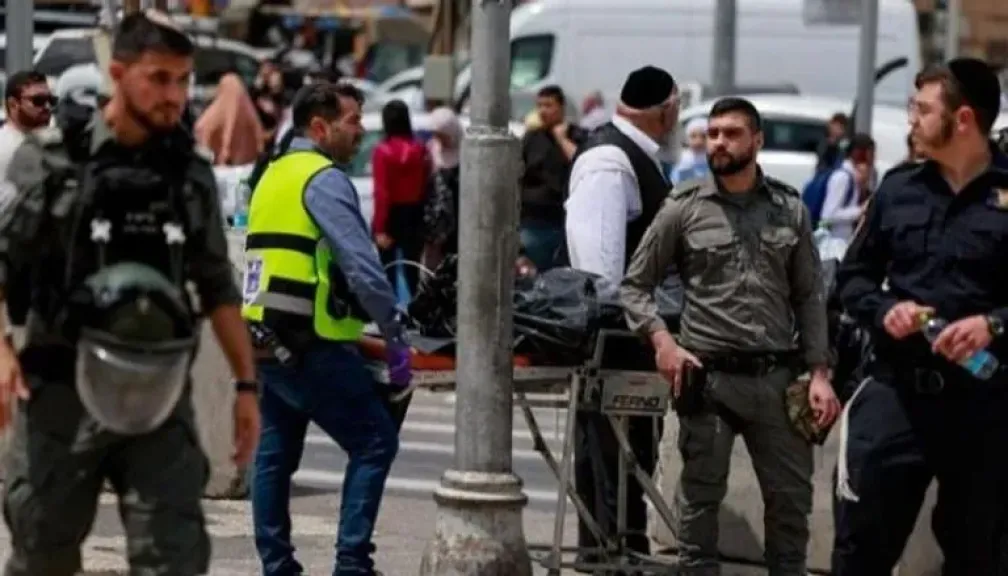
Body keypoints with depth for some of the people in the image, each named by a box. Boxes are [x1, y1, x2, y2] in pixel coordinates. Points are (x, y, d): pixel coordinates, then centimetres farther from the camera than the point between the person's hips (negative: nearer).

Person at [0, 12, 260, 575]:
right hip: (64, 390, -2)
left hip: (159, 392, 3)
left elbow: (217, 286, 15)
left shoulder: (191, 174, 8)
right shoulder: (51, 162, -4)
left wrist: (246, 383, 12)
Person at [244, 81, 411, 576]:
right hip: (308, 345, -9)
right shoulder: (324, 179, -10)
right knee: (375, 441, -4)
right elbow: (361, 266, -18)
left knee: (276, 451, 14)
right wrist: (395, 338, -12)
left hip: (265, 340, 9)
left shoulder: (273, 175, 18)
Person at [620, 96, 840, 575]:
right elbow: (634, 285, 5)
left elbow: (809, 296, 10)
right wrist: (661, 340, -11)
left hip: (777, 377, 2)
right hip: (710, 377, -2)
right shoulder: (684, 209, 2)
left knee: (791, 498, 6)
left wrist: (819, 372, 2)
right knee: (700, 497, 4)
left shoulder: (789, 209, 9)